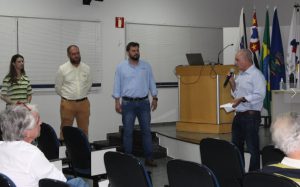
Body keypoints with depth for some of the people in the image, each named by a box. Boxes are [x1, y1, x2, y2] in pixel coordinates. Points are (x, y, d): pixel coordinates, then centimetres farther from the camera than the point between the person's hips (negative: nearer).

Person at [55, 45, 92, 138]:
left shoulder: (86, 68, 3)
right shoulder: (62, 68, -5)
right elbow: (58, 87, 3)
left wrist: (81, 95, 13)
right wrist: (67, 96, 9)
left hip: (83, 103, 3)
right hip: (67, 103, -3)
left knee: (84, 129, 9)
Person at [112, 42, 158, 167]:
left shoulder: (146, 66, 6)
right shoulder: (121, 67, 0)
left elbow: (151, 83, 10)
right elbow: (117, 85, 1)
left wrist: (154, 98, 6)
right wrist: (117, 101, -4)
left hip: (144, 102, 2)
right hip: (128, 103, -2)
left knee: (146, 131, 3)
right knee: (128, 132, 3)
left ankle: (149, 158, 8)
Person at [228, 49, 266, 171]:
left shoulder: (256, 75, -10)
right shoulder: (240, 75, 17)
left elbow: (260, 95, -21)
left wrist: (242, 99, -26)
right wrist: (232, 84, 8)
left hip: (251, 116, -9)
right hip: (238, 115, 9)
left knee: (252, 148, -3)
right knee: (236, 146, 15)